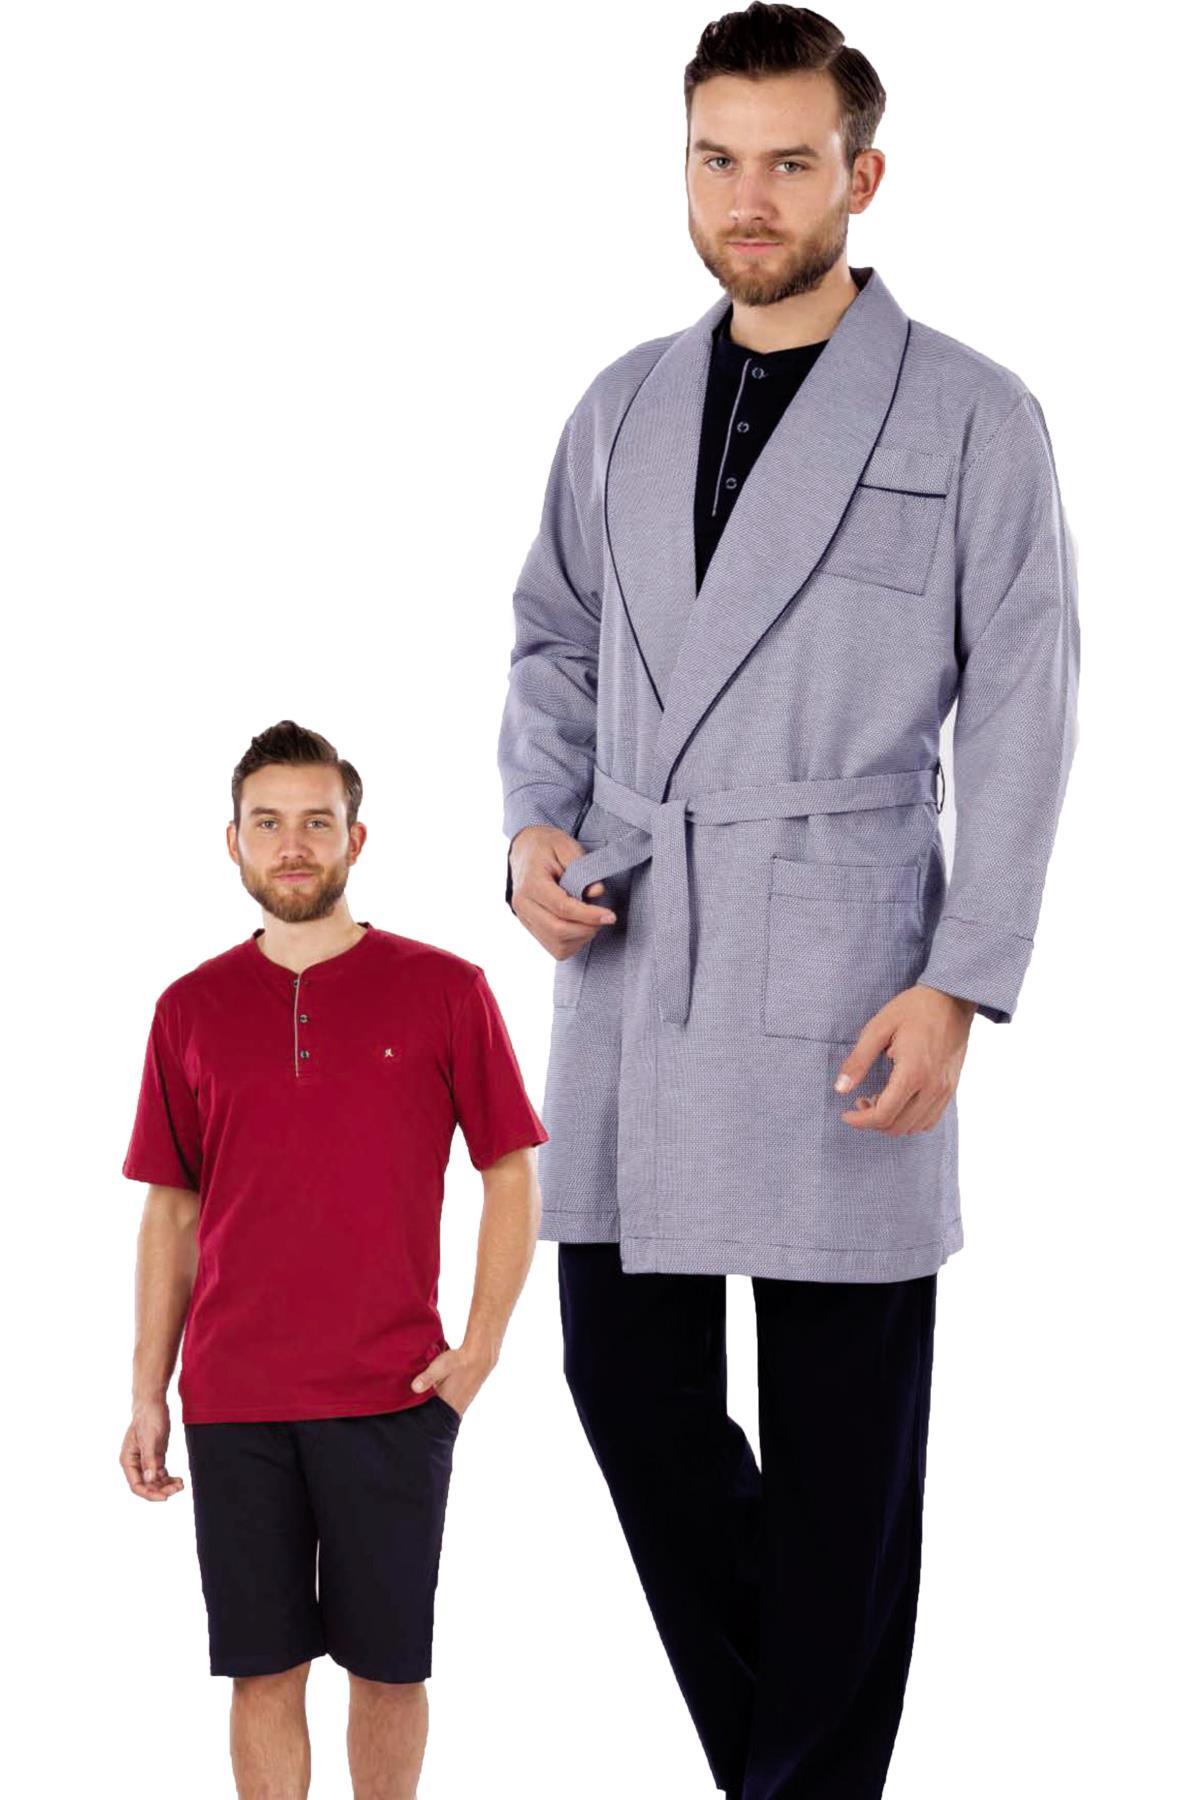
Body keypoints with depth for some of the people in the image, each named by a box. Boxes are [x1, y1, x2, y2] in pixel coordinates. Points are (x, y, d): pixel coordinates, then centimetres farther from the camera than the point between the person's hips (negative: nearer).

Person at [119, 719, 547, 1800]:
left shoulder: (443, 990, 1)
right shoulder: (193, 1010, 7)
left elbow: (512, 1176, 5)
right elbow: (171, 1212, 11)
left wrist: (480, 1349, -5)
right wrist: (148, 1394, 6)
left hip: (395, 1397, -1)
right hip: (231, 1404, 2)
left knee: (389, 1664, 5)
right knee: (262, 1667, 4)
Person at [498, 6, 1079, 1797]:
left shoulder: (975, 419, -2)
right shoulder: (626, 407, 12)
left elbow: (1020, 721, -3)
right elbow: (555, 643, 21)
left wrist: (962, 989, -10)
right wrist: (535, 825, 2)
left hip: (842, 974, -4)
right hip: (632, 960, 5)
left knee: (840, 1432, 1)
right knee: (631, 1377, 7)